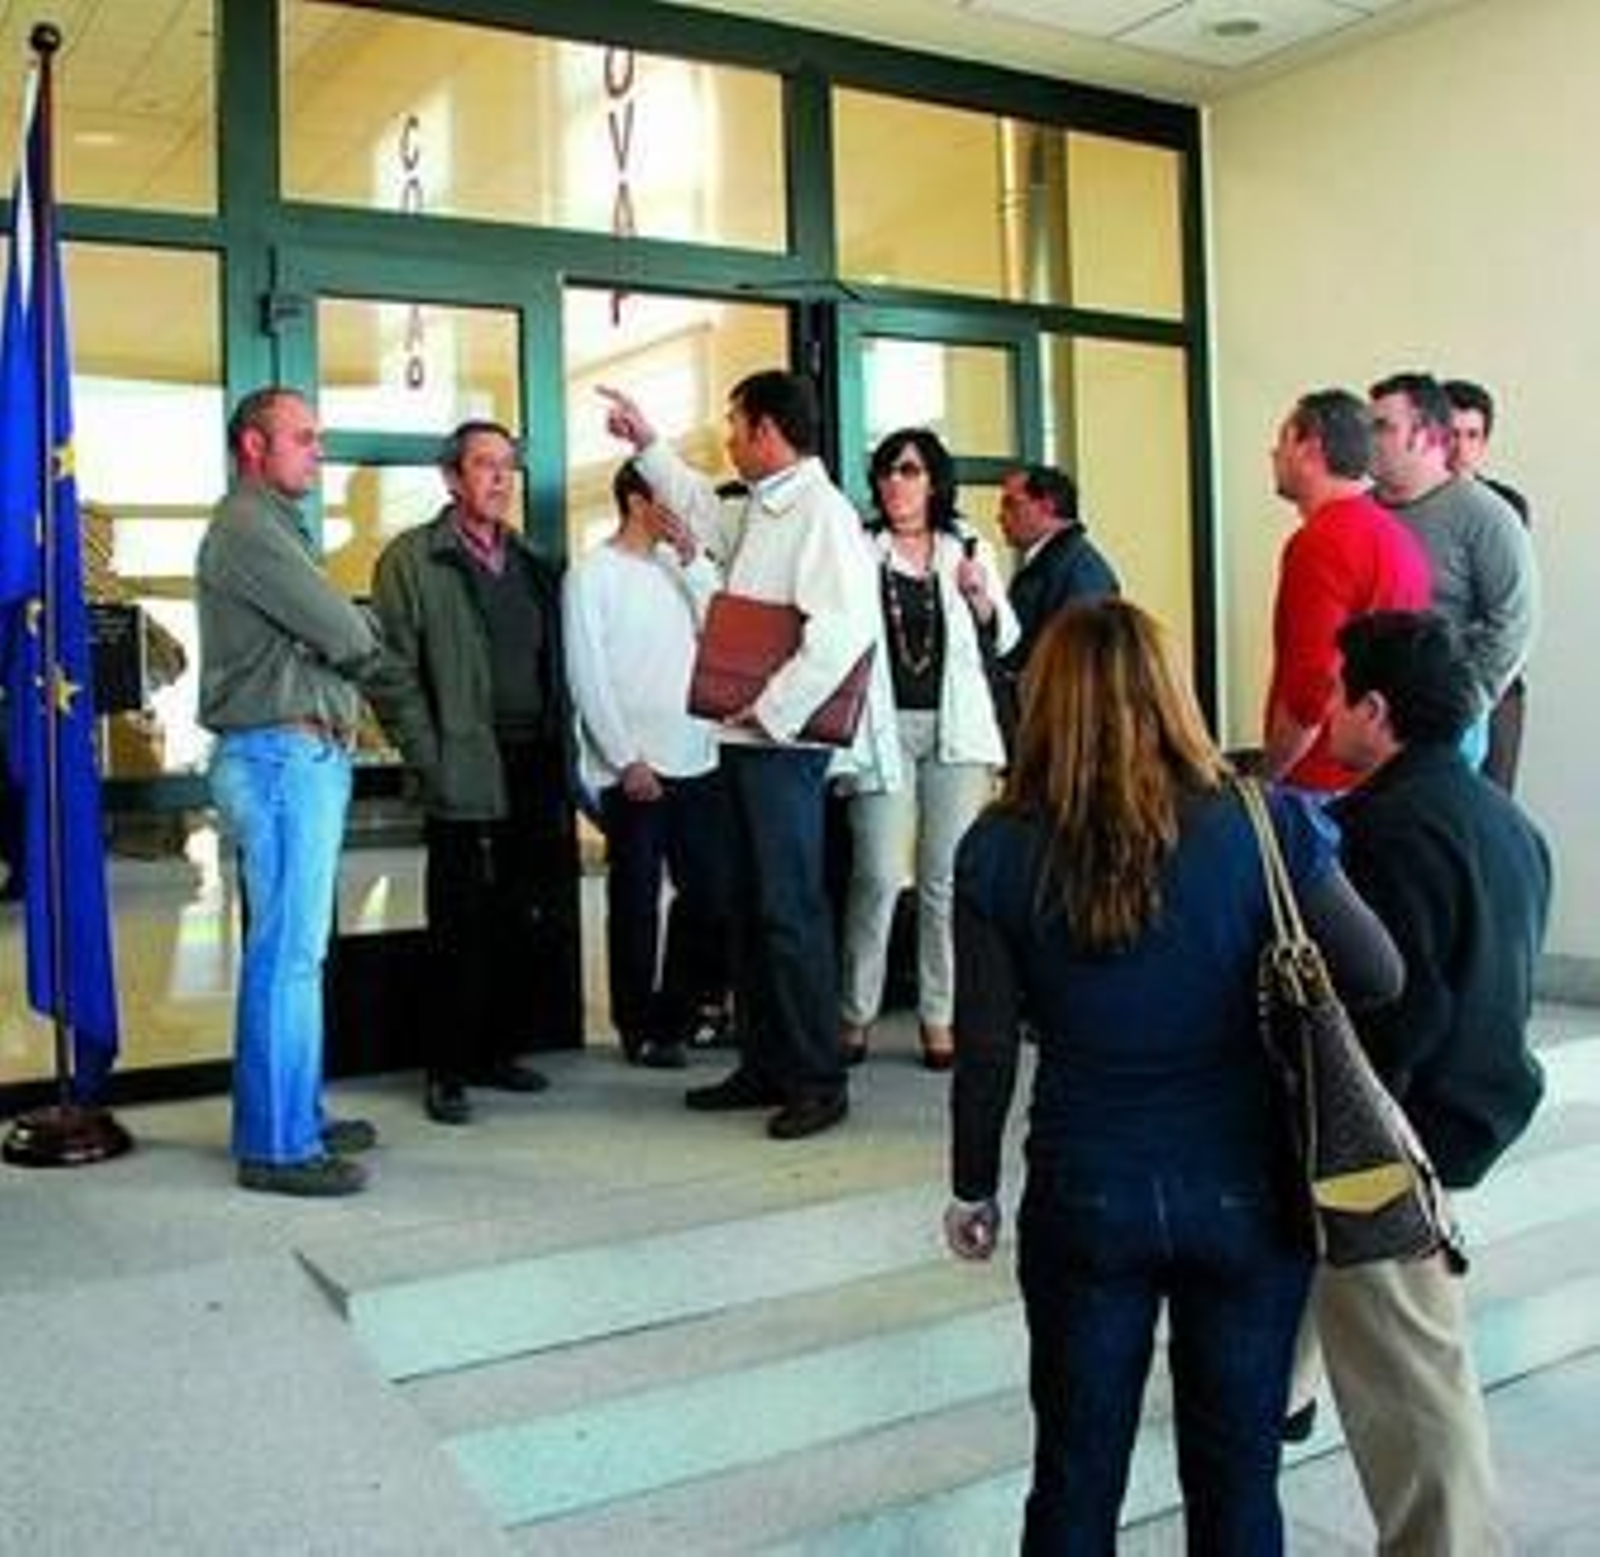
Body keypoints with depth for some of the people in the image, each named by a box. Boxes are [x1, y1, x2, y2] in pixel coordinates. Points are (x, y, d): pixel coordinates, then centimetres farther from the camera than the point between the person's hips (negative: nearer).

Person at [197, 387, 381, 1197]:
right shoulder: (246, 526, -10)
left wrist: (341, 641, -2)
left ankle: (295, 1116, 22)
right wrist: (353, 634, 6)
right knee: (286, 954, -8)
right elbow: (350, 638, -14)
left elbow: (344, 639, 18)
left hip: (307, 757, 10)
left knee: (294, 950, 13)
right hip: (282, 755, -10)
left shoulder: (278, 527, 23)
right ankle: (276, 1145, -3)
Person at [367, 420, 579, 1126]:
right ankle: (446, 1071, 10)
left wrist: (562, 755, 9)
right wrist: (430, 760, -11)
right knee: (461, 931, -1)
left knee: (526, 926, 9)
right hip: (465, 778, -5)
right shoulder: (411, 559, 0)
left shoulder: (529, 563, 17)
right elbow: (390, 672, -5)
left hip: (535, 774, 6)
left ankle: (497, 1049, 23)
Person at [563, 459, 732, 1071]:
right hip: (633, 768, -5)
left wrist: (693, 560, -4)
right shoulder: (592, 574, -3)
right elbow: (587, 676, -8)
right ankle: (641, 1028, 17)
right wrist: (626, 760, -12)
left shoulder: (679, 567, 12)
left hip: (696, 760, 6)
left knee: (712, 894, 9)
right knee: (637, 900, 4)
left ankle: (677, 1013, 26)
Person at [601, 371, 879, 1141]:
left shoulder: (822, 512, -14)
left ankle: (817, 1080, 5)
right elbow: (705, 513, 38)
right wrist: (648, 444, 39)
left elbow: (842, 630, -24)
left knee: (791, 911, -5)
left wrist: (770, 711, -20)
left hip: (781, 741, -10)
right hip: (745, 738, 10)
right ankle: (764, 1066, 24)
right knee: (751, 907, 14)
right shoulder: (759, 510, 16)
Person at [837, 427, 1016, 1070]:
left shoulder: (966, 547, 10)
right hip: (884, 728, -2)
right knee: (878, 877, -5)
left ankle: (940, 1017, 14)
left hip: (955, 729, 2)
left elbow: (1004, 640, 12)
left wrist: (982, 599, -6)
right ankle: (855, 1013, 10)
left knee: (948, 878, 4)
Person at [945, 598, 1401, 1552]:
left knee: (1076, 1474, 17)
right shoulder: (1267, 826, -13)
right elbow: (1381, 979, -4)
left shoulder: (999, 852, -11)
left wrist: (974, 1188, 8)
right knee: (1238, 1475, 18)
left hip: (1084, 1197, 0)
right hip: (1245, 1196, 0)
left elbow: (985, 1052, -6)